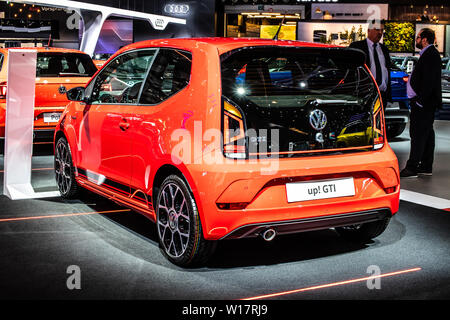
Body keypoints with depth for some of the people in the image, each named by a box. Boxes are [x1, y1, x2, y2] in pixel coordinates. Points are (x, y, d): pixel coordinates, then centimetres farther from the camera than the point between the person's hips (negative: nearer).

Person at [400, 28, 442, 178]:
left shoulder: (430, 55, -15)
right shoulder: (428, 54, 17)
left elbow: (429, 80, -22)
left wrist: (420, 100, -22)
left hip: (423, 103, -11)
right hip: (425, 102, 11)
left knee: (418, 134, -9)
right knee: (426, 133, 13)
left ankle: (412, 168, -7)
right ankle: (426, 167, 19)